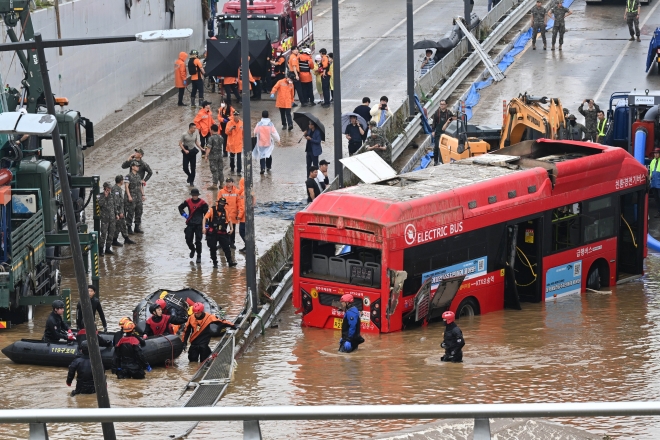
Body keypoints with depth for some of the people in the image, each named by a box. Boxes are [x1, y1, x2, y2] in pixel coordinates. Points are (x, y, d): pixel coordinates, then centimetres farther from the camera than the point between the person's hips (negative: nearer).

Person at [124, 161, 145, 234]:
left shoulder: (138, 176, 13)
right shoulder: (128, 176, -10)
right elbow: (126, 187, -15)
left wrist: (143, 195, 13)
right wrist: (129, 196, -21)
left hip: (138, 197, 7)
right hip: (131, 197, -7)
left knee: (139, 212, 8)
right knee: (130, 213, -4)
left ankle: (137, 228, 17)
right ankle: (129, 228, 4)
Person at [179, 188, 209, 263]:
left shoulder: (202, 203, -5)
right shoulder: (188, 202, 4)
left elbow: (206, 213, -1)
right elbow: (180, 207, 20)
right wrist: (184, 214, 7)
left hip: (199, 224, -3)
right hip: (190, 223, 3)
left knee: (198, 241, -6)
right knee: (188, 240, 3)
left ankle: (199, 256, 6)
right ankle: (192, 249, 34)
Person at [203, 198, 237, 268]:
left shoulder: (225, 212, 7)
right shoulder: (212, 210, -6)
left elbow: (229, 220, 19)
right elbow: (205, 218, -10)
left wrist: (231, 228, 6)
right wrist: (204, 227, -19)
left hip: (222, 233, 3)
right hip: (212, 233, -3)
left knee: (226, 247, -4)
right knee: (213, 248, 3)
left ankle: (230, 262, -3)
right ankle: (214, 262, 14)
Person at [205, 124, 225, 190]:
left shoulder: (211, 138, -15)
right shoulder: (221, 137, 6)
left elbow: (209, 148, -20)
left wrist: (206, 156, -18)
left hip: (213, 156, -6)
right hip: (220, 155, 6)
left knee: (214, 170, -4)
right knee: (220, 170, 13)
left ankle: (215, 184, -3)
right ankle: (221, 184, 19)